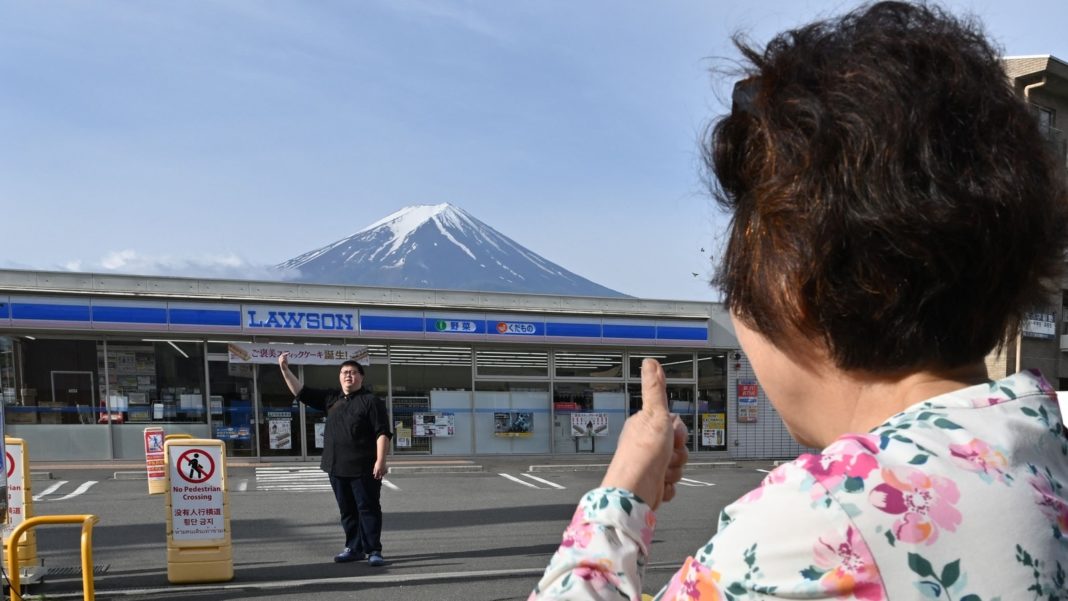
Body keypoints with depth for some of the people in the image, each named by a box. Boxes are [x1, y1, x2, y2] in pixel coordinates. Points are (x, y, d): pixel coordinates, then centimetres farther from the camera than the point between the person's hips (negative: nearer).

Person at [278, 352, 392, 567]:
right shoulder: (332, 399, 14)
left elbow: (383, 433, -11)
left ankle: (374, 551, 1)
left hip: (364, 468, -7)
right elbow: (301, 393, 16)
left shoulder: (371, 401, -5)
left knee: (368, 508, -3)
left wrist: (380, 460, -20)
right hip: (337, 468, 7)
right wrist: (285, 370, 9)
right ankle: (354, 548, 22)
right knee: (347, 510, 12)